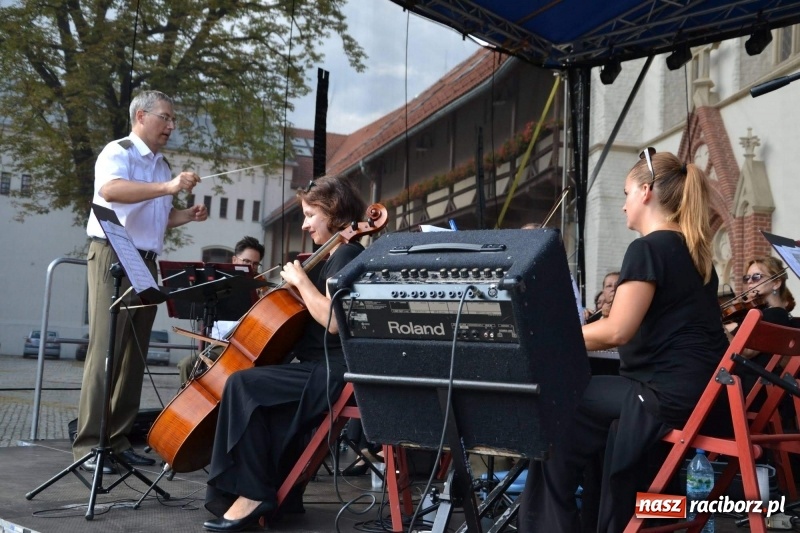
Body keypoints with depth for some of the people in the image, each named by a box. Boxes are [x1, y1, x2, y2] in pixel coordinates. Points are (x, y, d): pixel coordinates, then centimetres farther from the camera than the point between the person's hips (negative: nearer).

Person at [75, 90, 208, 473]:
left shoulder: (161, 164, 20)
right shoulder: (118, 152, -6)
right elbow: (110, 189, -28)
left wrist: (187, 216, 8)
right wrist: (168, 187, -36)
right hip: (113, 258, -8)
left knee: (134, 356, 7)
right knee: (106, 352, -10)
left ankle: (118, 439, 13)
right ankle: (88, 444, -7)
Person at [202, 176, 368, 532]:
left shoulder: (346, 254, -11)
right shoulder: (336, 257, 20)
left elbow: (334, 320, -25)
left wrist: (300, 280, -15)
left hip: (333, 373, -11)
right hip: (322, 369, 11)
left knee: (243, 384, -21)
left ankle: (253, 493, -15)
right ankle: (281, 493, 7)